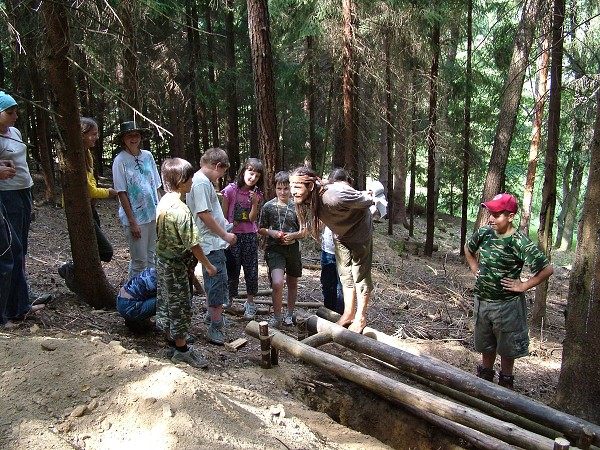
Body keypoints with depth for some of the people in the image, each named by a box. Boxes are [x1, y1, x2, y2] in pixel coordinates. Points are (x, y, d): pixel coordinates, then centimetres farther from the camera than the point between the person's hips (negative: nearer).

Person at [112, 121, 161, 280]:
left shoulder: (148, 156, 6)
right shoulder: (120, 161, -8)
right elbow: (122, 194, -10)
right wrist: (132, 222, -13)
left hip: (154, 214, 5)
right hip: (135, 217, -5)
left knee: (152, 257, 15)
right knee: (139, 261, 1)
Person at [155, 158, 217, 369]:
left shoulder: (163, 202, 3)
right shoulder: (180, 209, -25)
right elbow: (192, 244, -23)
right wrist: (208, 265, -13)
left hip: (162, 259, 9)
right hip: (176, 264, -9)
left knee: (166, 301, 19)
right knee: (180, 305, 3)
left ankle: (170, 336, 36)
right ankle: (182, 350, 15)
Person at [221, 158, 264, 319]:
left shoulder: (256, 193, 2)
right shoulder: (231, 190, -9)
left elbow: (252, 219, -3)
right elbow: (223, 216, -4)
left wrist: (254, 202, -17)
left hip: (250, 236, 3)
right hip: (232, 235, -3)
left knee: (251, 270, 6)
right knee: (232, 270, 6)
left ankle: (250, 303, 19)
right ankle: (229, 300, 23)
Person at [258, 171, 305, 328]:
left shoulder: (297, 207, -2)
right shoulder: (268, 206, -3)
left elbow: (304, 231, 3)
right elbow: (261, 229, 5)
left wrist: (293, 235, -16)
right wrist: (271, 232, -14)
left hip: (293, 248, 2)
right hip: (275, 249, -2)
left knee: (292, 283, 16)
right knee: (277, 283, -19)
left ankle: (289, 314, 37)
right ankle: (277, 317, 1)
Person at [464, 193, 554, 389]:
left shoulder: (520, 243, -20)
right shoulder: (484, 233, -5)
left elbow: (547, 269, -17)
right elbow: (468, 248, 16)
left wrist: (523, 286, -15)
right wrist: (475, 268, 8)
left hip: (507, 304, -5)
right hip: (482, 300, 5)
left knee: (507, 348, 14)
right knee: (485, 345, 22)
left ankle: (505, 383, 33)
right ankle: (485, 378, 41)